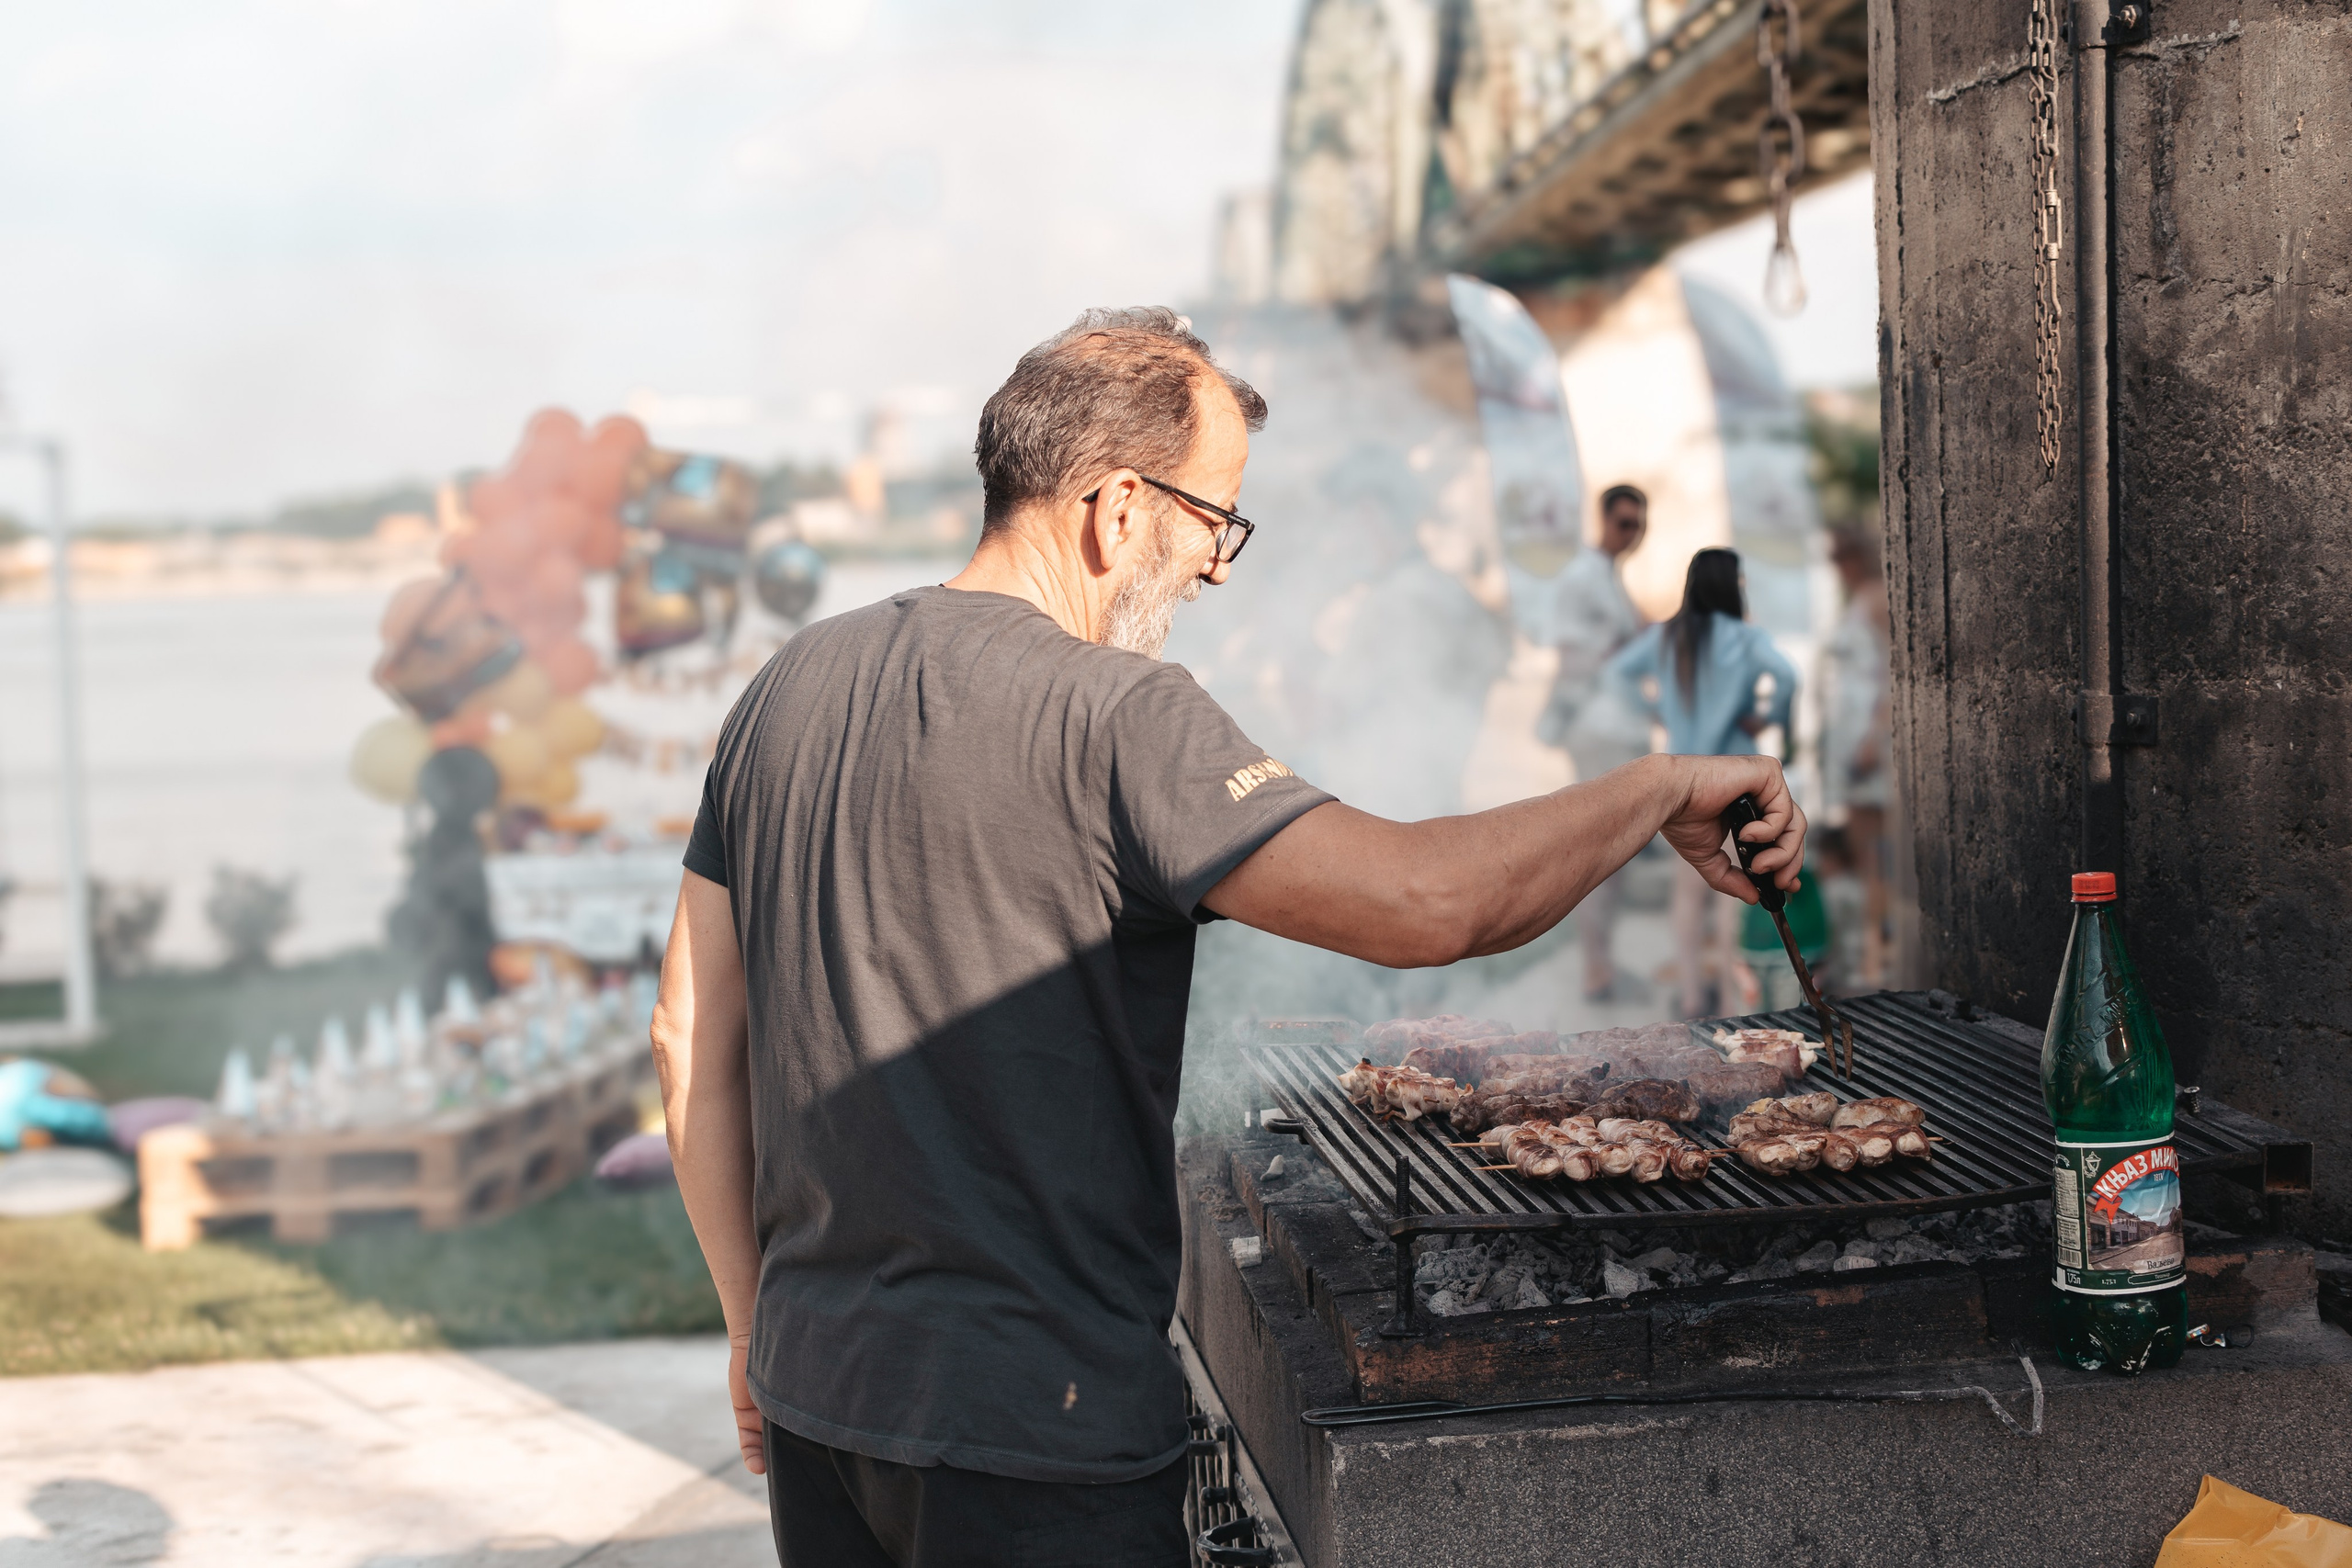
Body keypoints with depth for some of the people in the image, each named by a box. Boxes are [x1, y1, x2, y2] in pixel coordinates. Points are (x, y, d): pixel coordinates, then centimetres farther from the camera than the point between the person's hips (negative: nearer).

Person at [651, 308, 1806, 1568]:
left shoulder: (792, 686, 7)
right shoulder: (1113, 717, -16)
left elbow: (692, 1036, 11)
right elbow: (1424, 902, -25)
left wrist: (755, 1322, 18)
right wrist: (1659, 789, -9)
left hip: (812, 1392, 8)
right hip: (1024, 1422, -7)